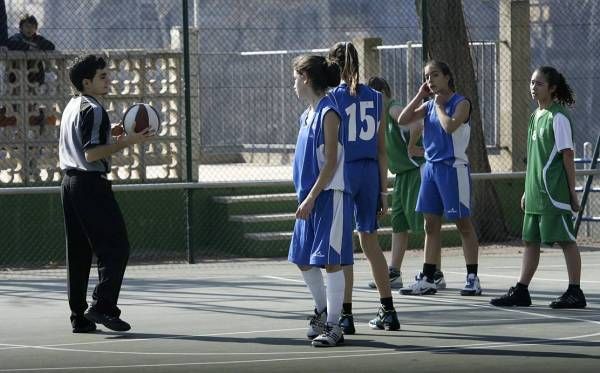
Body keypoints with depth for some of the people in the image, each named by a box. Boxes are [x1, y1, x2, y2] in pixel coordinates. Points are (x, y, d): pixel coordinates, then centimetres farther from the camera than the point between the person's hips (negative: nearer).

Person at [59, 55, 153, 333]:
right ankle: (103, 306, -17)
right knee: (115, 247, -7)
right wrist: (125, 143, -19)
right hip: (91, 184, -10)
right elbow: (91, 154, -20)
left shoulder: (72, 107, 16)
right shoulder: (94, 111, -13)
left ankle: (79, 317, 9)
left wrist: (112, 140, 24)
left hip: (70, 182, 10)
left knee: (78, 253, 9)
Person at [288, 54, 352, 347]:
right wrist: (306, 197, 17)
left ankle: (333, 326, -3)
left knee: (330, 261, -7)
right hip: (310, 197, 9)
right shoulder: (308, 114, 14)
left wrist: (311, 198, -19)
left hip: (329, 194, -9)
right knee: (303, 260, 14)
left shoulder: (328, 113, -13)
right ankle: (322, 311, 30)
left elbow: (331, 162, -17)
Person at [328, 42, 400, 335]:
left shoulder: (333, 98, -7)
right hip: (370, 171, 5)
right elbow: (381, 148, 8)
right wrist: (383, 190, 12)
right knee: (370, 242, 16)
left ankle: (346, 315, -1)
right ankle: (388, 312, 19)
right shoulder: (375, 98, 7)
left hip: (343, 171, -5)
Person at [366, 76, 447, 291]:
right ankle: (394, 274, 14)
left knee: (424, 223, -9)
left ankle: (437, 276, -7)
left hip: (417, 171, -10)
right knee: (398, 223, 10)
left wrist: (412, 147, -21)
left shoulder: (394, 111, -14)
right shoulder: (381, 115, 15)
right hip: (402, 173, 10)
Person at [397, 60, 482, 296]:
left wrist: (439, 104, -9)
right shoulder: (429, 105, 13)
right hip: (431, 167, 7)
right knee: (431, 224, 8)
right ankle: (426, 279, 12)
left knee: (463, 223, -2)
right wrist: (420, 96, 2)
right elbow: (402, 121, 5)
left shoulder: (460, 103, -7)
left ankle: (472, 278, 2)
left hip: (453, 168, -7)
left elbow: (450, 126, -24)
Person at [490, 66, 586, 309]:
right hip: (536, 191, 9)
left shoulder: (558, 117, -10)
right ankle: (521, 291, 11)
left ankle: (575, 293, 1)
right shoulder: (535, 117, 15)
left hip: (554, 191, -9)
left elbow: (567, 154, -11)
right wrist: (528, 190, 18)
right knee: (531, 240, 9)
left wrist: (572, 190, -13)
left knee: (566, 239, -3)